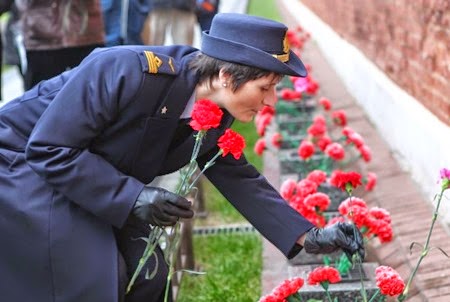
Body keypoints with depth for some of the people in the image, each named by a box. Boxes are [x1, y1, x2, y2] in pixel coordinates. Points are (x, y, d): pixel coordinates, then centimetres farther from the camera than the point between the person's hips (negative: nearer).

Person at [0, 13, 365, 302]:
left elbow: (239, 178, 0)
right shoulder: (128, 70, -34)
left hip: (100, 188, 8)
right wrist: (132, 197, -34)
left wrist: (308, 237, -9)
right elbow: (50, 149, -30)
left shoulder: (216, 116, -10)